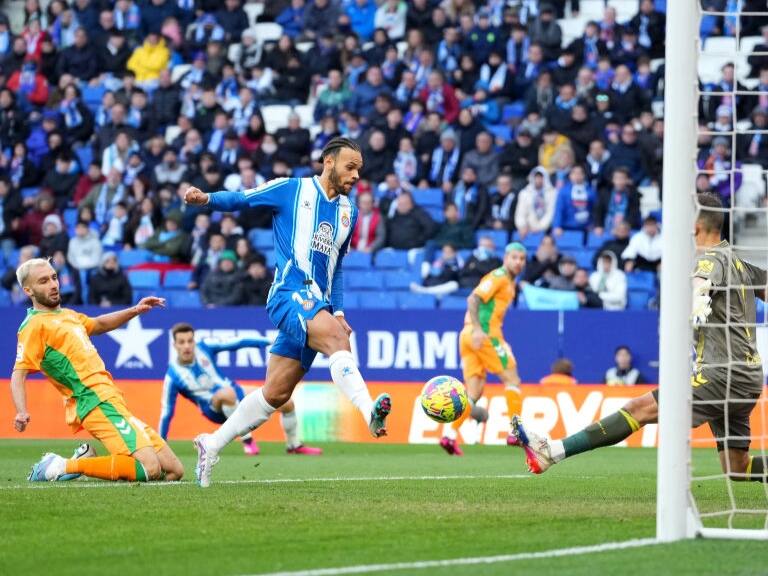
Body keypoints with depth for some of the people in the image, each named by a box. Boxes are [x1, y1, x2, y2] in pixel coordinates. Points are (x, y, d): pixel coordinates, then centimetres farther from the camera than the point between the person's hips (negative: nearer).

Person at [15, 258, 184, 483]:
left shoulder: (66, 315, 21)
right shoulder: (35, 325, -5)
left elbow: (99, 324, 41)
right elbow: (18, 375, -13)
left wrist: (135, 310, 28)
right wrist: (21, 412, -29)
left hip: (110, 401, 9)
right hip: (98, 403, -9)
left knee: (173, 471, 5)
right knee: (149, 469, -25)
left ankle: (86, 459, 11)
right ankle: (66, 466, -13)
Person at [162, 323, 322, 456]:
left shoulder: (204, 347, -10)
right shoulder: (172, 376, -17)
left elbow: (236, 343, -6)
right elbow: (166, 412, -13)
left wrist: (268, 342, -9)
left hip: (238, 397, 5)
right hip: (215, 409, -4)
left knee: (287, 403, -3)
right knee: (227, 393, -41)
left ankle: (295, 446, 22)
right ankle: (247, 440, -27)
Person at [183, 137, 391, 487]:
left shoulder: (348, 212, 20)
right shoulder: (291, 190, 2)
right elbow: (240, 199, 3)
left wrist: (338, 310, 18)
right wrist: (206, 199, -17)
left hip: (318, 306, 7)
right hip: (291, 293, -7)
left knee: (275, 395, 5)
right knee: (336, 337, -34)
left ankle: (211, 445, 17)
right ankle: (370, 412, -52)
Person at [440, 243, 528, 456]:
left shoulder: (509, 282, 23)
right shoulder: (499, 277, -6)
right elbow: (473, 299, -17)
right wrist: (477, 329, -27)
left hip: (469, 335, 9)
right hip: (485, 333, -9)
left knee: (474, 389, 5)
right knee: (511, 379, -2)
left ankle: (450, 435, -4)